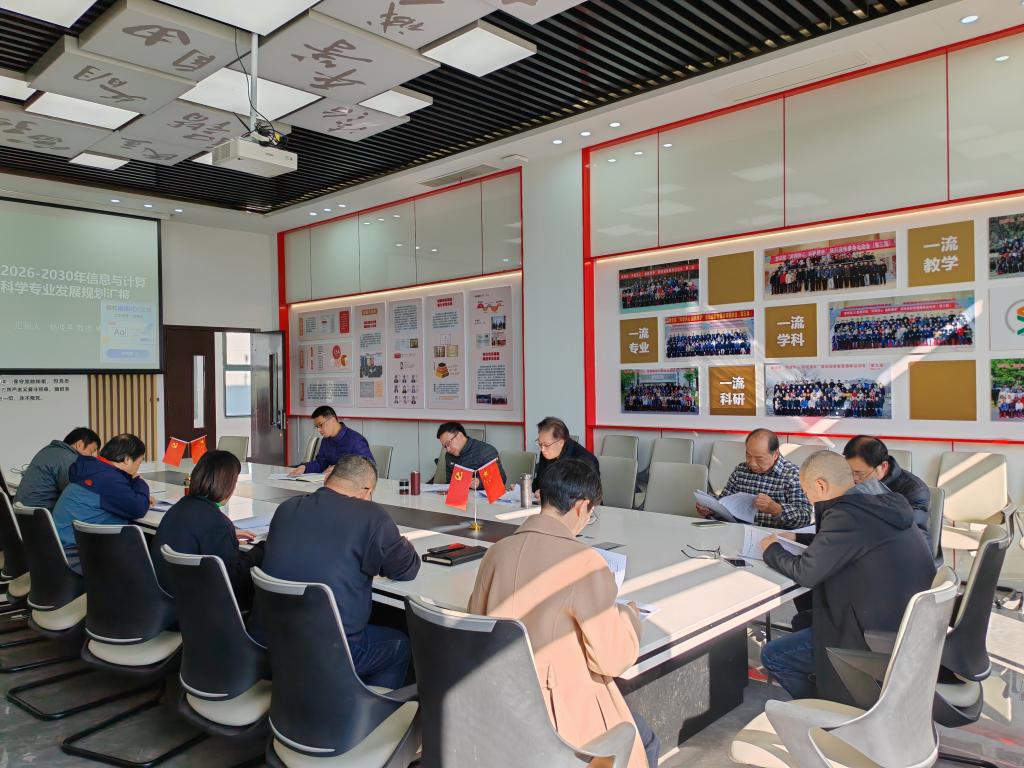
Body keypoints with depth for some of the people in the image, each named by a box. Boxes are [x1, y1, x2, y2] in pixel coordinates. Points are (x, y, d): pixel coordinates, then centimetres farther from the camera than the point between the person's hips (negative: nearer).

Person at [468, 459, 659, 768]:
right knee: (646, 742, 25)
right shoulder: (584, 562, -22)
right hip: (563, 716, -6)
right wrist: (629, 615, 2)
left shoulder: (496, 552, -5)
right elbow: (613, 659, -17)